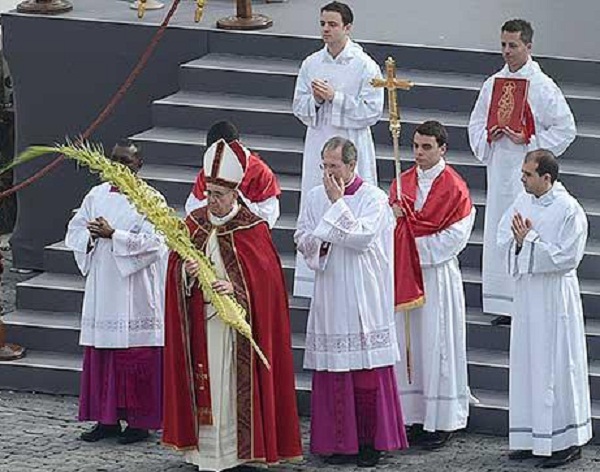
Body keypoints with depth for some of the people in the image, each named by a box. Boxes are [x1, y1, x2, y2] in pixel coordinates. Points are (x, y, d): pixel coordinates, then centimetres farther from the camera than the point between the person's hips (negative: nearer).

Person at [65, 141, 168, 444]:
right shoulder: (97, 195, 12)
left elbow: (152, 242, -14)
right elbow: (74, 231, 12)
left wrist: (113, 235, -19)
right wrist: (91, 235, -10)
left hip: (134, 290, -5)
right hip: (101, 288, 5)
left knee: (136, 357, -4)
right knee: (99, 355, 6)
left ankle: (139, 421, 3)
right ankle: (106, 419, 13)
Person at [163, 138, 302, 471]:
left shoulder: (252, 228, -5)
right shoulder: (194, 223, 8)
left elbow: (265, 278, -9)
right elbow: (175, 267, 9)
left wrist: (236, 289, -25)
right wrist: (186, 271, -14)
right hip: (201, 321, 4)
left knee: (237, 385, -3)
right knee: (205, 382, 4)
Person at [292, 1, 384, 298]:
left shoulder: (365, 66, -6)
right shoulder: (311, 64, 8)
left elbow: (372, 111, -10)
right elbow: (299, 108, 12)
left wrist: (335, 98, -16)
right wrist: (315, 99, -10)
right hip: (318, 144, 5)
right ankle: (316, 279, 12)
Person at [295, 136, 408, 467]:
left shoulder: (373, 198, -5)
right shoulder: (315, 196, 10)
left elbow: (363, 238, -17)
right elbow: (301, 239, 13)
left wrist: (338, 202, -14)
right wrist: (318, 243, -8)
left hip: (364, 299, -4)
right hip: (330, 297, 4)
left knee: (368, 371, -2)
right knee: (333, 370, 2)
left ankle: (370, 441, 7)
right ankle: (339, 441, 10)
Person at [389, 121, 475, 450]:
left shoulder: (453, 187, -7)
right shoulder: (402, 183, 9)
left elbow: (456, 236, -11)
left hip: (437, 273, -5)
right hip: (405, 272, 5)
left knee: (436, 345, -3)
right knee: (408, 342, 6)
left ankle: (442, 422, 3)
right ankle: (416, 417, 12)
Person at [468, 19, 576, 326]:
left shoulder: (543, 87, -5)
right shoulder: (493, 84, 11)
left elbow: (565, 128, -5)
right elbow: (476, 123, 21)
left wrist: (527, 141, -13)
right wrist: (488, 137, -1)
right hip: (499, 170, 6)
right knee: (498, 236, 6)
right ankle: (505, 306, 12)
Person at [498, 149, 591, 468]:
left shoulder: (569, 210, -13)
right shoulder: (522, 203, 7)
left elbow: (567, 257, -17)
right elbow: (503, 240, 6)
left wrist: (529, 241, -17)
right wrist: (519, 241, -15)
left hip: (555, 296, -7)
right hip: (526, 295, 7)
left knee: (556, 367, -3)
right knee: (526, 364, 10)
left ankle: (567, 441, 5)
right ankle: (531, 438, 18)